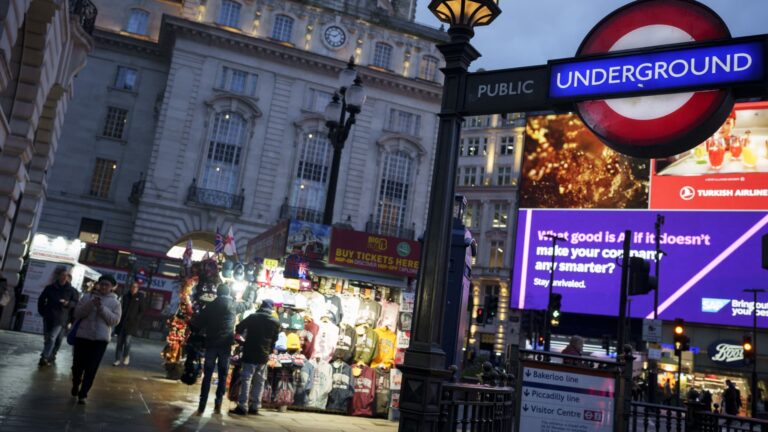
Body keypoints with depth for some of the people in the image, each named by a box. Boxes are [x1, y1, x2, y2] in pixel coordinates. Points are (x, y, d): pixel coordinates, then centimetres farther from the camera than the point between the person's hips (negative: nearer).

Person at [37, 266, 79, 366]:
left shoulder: (72, 290, 1)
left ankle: (45, 357, -13)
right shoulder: (50, 288, 7)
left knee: (52, 337, -12)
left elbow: (76, 302, 1)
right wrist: (42, 311, 9)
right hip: (48, 317, 3)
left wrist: (68, 303, -18)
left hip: (61, 319, -3)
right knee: (47, 338, 9)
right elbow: (41, 300, 17)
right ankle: (50, 356, 21)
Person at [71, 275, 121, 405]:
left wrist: (102, 308, -15)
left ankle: (82, 394, 5)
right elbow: (77, 313, -2)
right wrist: (90, 304, -17)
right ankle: (75, 386, 38)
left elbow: (115, 320, -5)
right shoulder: (88, 296, 4)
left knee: (91, 368, -3)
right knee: (78, 365, 12)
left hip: (101, 339, -1)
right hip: (83, 336, 1)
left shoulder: (115, 302, 3)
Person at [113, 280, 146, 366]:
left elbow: (142, 311, 0)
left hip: (132, 323, -3)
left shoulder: (141, 297, -1)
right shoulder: (126, 296, 9)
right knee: (119, 341, 5)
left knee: (127, 341, -11)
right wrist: (119, 318, 4)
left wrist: (136, 319, -10)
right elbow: (121, 307, 14)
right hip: (122, 322, 4)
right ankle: (118, 359, 14)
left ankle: (126, 356, 12)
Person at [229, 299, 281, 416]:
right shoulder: (276, 322, 3)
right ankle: (254, 407, 10)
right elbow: (275, 340, 7)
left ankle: (242, 407, -6)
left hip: (250, 353, -3)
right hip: (264, 355, 3)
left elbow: (238, 329, 4)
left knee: (246, 379, -2)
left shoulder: (252, 317, -4)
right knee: (259, 381, 10)